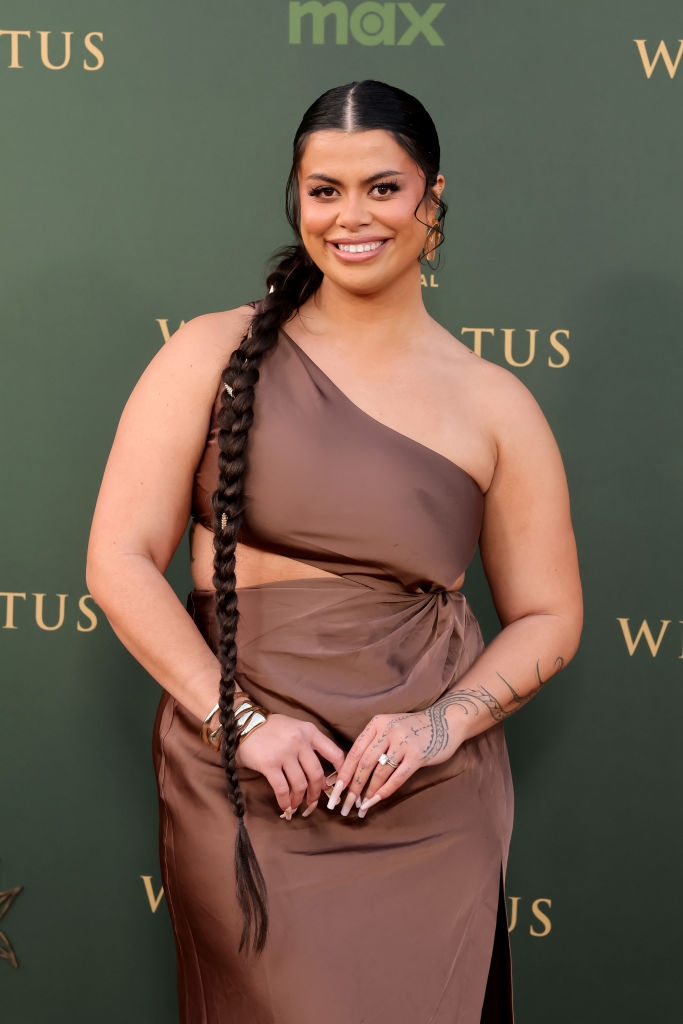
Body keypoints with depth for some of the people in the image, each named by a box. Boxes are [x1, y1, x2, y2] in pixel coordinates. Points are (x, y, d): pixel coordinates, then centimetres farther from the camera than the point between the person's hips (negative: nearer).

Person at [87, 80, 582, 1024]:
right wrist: (237, 720, -12)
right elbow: (120, 559, -4)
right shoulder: (214, 354, 0)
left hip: (427, 810, 1)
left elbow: (549, 616, 7)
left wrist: (442, 724, -9)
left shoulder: (494, 405, 3)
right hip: (239, 790, -1)